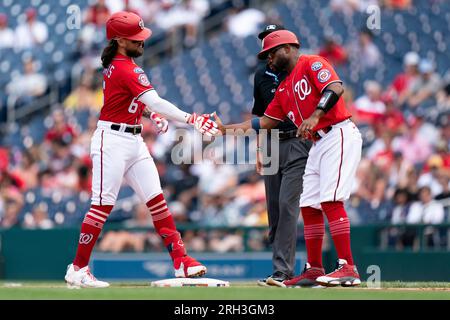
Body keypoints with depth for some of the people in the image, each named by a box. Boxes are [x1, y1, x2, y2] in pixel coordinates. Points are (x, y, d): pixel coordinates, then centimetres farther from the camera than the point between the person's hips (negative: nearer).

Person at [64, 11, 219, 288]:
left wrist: (151, 114, 9)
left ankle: (181, 260, -1)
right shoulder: (127, 70, -19)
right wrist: (190, 119, -32)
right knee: (103, 205, -6)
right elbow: (155, 102, -28)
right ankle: (78, 269, 2)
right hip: (113, 140, -10)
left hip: (134, 141, 10)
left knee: (156, 199, 2)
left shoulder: (115, 65, 12)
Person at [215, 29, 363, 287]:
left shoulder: (312, 64, -5)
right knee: (309, 205, 8)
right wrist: (228, 128, 20)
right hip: (318, 144, 10)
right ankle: (314, 270, 15)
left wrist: (315, 116, -34)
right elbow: (268, 120, 25)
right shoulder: (285, 87, 22)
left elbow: (336, 88, -22)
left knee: (330, 200, -19)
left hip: (339, 135, -10)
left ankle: (348, 268, -22)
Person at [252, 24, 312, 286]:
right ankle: (283, 268, 12)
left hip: (297, 144, -6)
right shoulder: (262, 75, 14)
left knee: (287, 204, -15)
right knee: (274, 208, 5)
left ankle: (283, 270, -17)